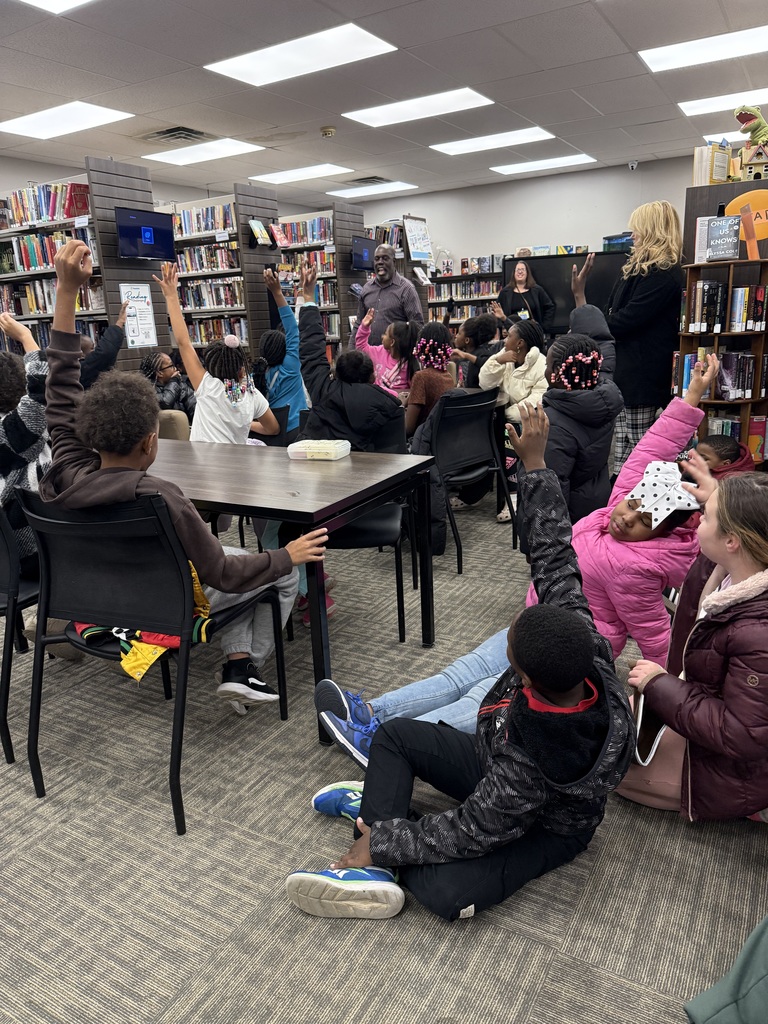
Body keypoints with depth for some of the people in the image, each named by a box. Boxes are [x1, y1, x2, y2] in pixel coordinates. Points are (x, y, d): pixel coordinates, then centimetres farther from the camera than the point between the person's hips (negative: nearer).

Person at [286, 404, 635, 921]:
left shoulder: (528, 760, -43)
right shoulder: (588, 644, -29)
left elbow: (474, 831, -30)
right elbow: (556, 560, -20)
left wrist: (385, 839, -18)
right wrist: (536, 465, -19)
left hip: (547, 825, -7)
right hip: (496, 760, 7)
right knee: (394, 734, -3)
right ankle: (374, 867, 0)